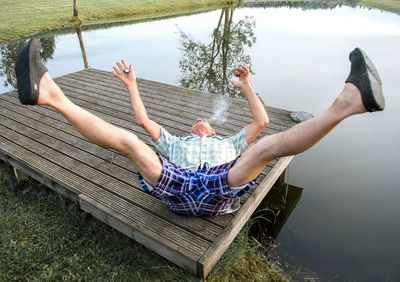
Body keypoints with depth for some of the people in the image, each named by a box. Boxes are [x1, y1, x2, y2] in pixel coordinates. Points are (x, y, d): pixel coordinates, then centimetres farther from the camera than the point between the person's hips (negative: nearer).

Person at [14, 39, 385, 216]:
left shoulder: (230, 144, 37)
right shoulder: (174, 143, 38)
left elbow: (261, 121, 31)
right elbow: (144, 121, 35)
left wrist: (247, 87, 35)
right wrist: (131, 85, 40)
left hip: (218, 191, 0)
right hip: (177, 191, 1)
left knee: (271, 144, -19)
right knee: (126, 140, -14)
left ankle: (347, 102, -35)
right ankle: (50, 96, -23)